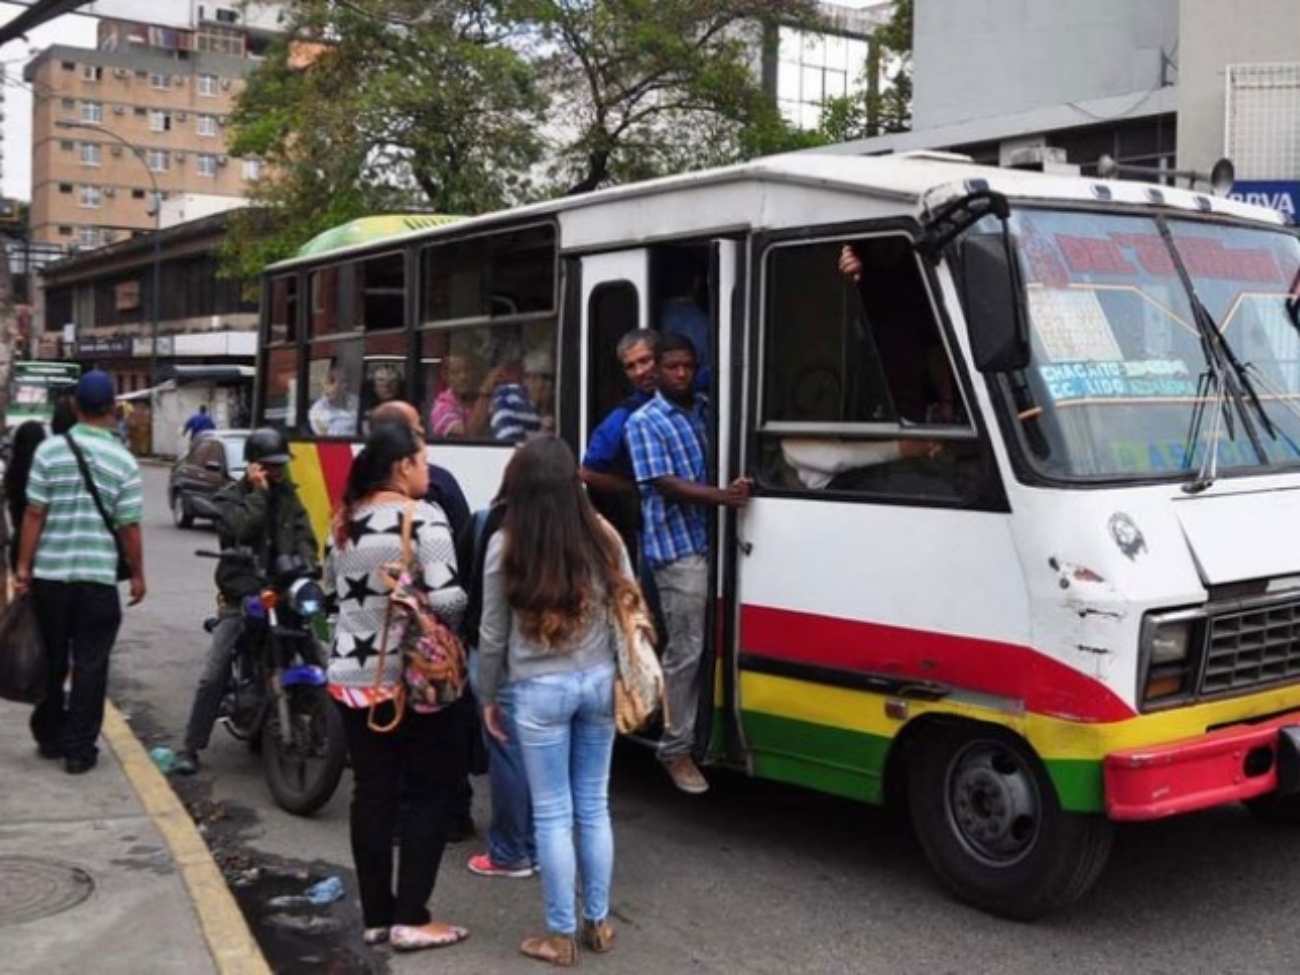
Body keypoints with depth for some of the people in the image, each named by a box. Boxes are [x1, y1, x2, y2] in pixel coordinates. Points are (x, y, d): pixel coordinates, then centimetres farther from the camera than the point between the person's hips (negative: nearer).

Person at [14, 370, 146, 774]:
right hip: (99, 577, -2)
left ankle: (49, 736, 28)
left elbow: (33, 514, -3)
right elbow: (128, 527, -4)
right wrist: (137, 574, 7)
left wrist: (23, 566, 3)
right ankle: (79, 748, 5)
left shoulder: (49, 450, -3)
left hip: (50, 573, 2)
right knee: (90, 664, 4)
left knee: (50, 660, 16)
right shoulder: (123, 461, -6)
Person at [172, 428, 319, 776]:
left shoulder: (289, 497, 15)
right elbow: (237, 530, -18)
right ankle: (190, 747, 0)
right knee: (213, 676, -8)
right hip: (241, 598, -3)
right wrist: (259, 493, -12)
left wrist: (308, 566, -16)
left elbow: (304, 537, 3)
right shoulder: (229, 497, 3)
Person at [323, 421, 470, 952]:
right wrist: (450, 626, -2)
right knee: (431, 793, 5)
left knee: (371, 794, 11)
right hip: (415, 677, -6)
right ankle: (410, 919, 5)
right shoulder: (422, 518, -14)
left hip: (352, 677, 7)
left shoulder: (344, 521, 8)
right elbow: (447, 600, -21)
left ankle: (376, 916, 18)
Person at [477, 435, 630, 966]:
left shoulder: (506, 546, -12)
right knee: (594, 806, 15)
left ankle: (561, 936, 16)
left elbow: (493, 635, -4)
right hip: (598, 681, 3)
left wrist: (488, 696, 9)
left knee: (553, 814, 7)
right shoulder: (604, 537, -4)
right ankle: (597, 923, 26)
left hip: (539, 691, -3)